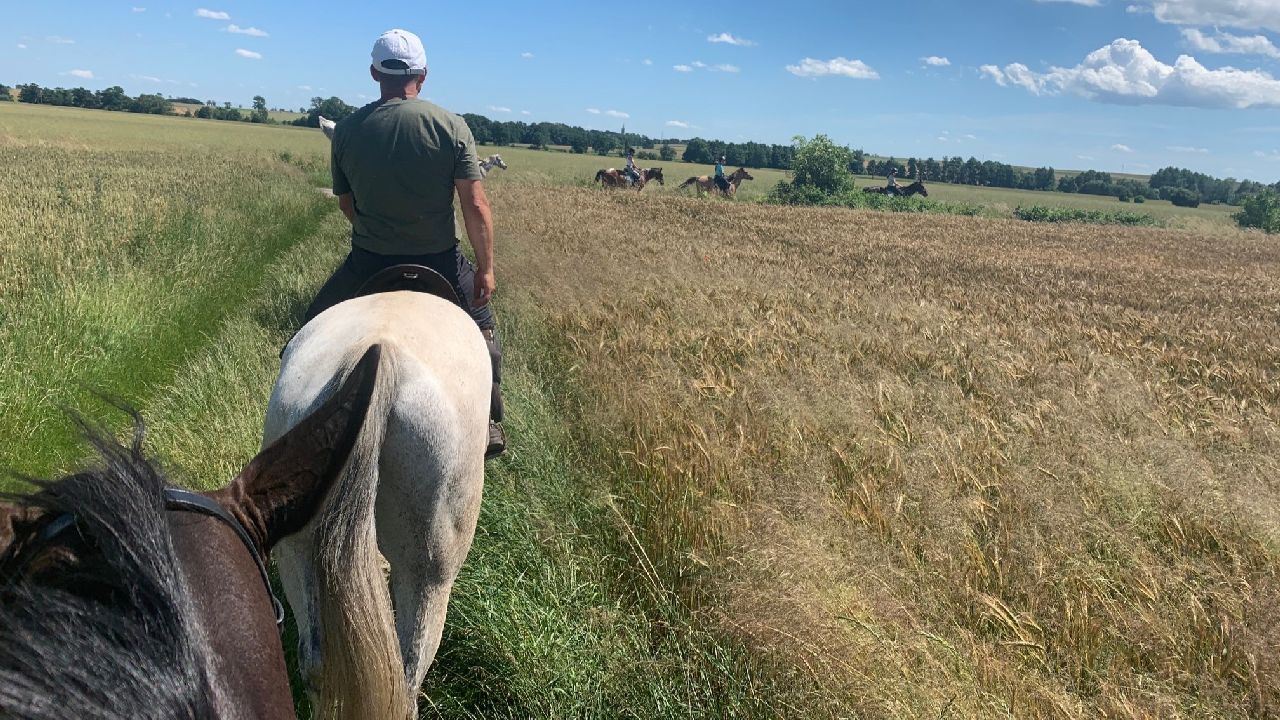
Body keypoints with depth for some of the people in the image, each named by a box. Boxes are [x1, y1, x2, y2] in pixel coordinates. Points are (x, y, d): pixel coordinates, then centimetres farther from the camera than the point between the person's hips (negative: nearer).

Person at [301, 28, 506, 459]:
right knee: (482, 328, 24)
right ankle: (490, 427, 25)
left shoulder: (347, 130, -2)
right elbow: (476, 206, -11)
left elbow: (346, 204, 8)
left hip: (368, 263, 1)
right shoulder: (452, 127, -8)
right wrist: (486, 269, -2)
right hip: (439, 262, 0)